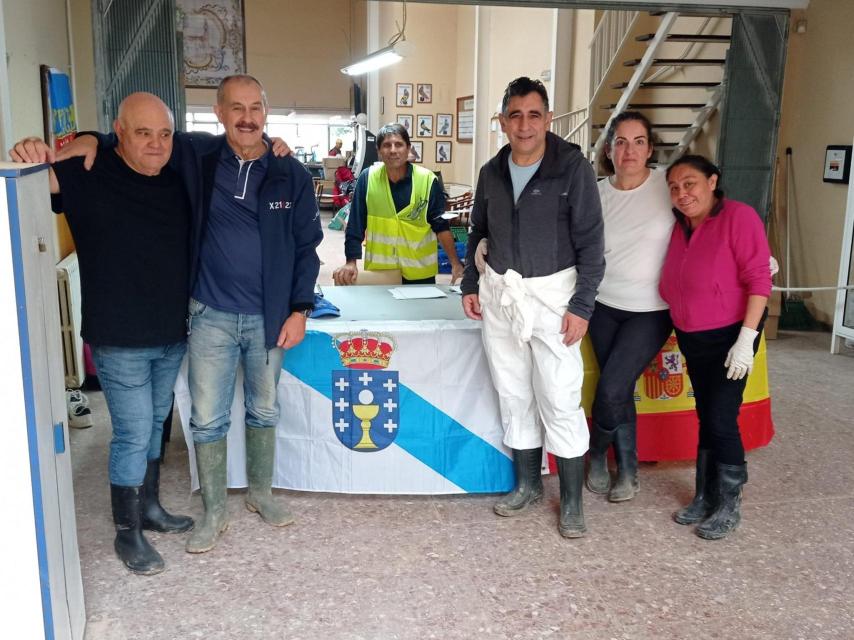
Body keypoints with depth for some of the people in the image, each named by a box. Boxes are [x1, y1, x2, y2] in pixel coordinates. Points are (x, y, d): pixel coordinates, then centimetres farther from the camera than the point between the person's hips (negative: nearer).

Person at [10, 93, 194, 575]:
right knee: (133, 435, 1)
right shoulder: (90, 177, -12)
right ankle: (128, 533, 19)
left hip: (172, 336, 6)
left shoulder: (180, 181, 3)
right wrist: (28, 153, -40)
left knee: (155, 425, 20)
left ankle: (150, 508, 38)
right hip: (120, 341, -6)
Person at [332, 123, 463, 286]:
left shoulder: (428, 180, -9)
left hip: (420, 271, 0)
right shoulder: (367, 178, -6)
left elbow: (441, 225, -4)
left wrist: (455, 263, -9)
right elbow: (355, 225, -3)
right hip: (378, 269, 1)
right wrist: (351, 262, -8)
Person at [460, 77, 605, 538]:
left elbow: (590, 242, -8)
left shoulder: (572, 168, -8)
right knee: (513, 395, 12)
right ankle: (527, 485, 28)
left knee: (560, 401, -3)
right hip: (498, 294, 5)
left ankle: (571, 500, 12)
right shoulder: (492, 172, 6)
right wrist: (470, 284, 12)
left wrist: (581, 306, -12)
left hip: (551, 294, -4)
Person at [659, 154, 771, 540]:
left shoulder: (739, 217, -15)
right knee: (706, 418, 14)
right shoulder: (680, 226, 4)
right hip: (691, 337, 6)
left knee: (721, 420, -4)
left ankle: (729, 507, 13)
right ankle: (705, 498, 26)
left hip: (730, 335, -6)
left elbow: (758, 280, -18)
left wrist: (746, 338, -22)